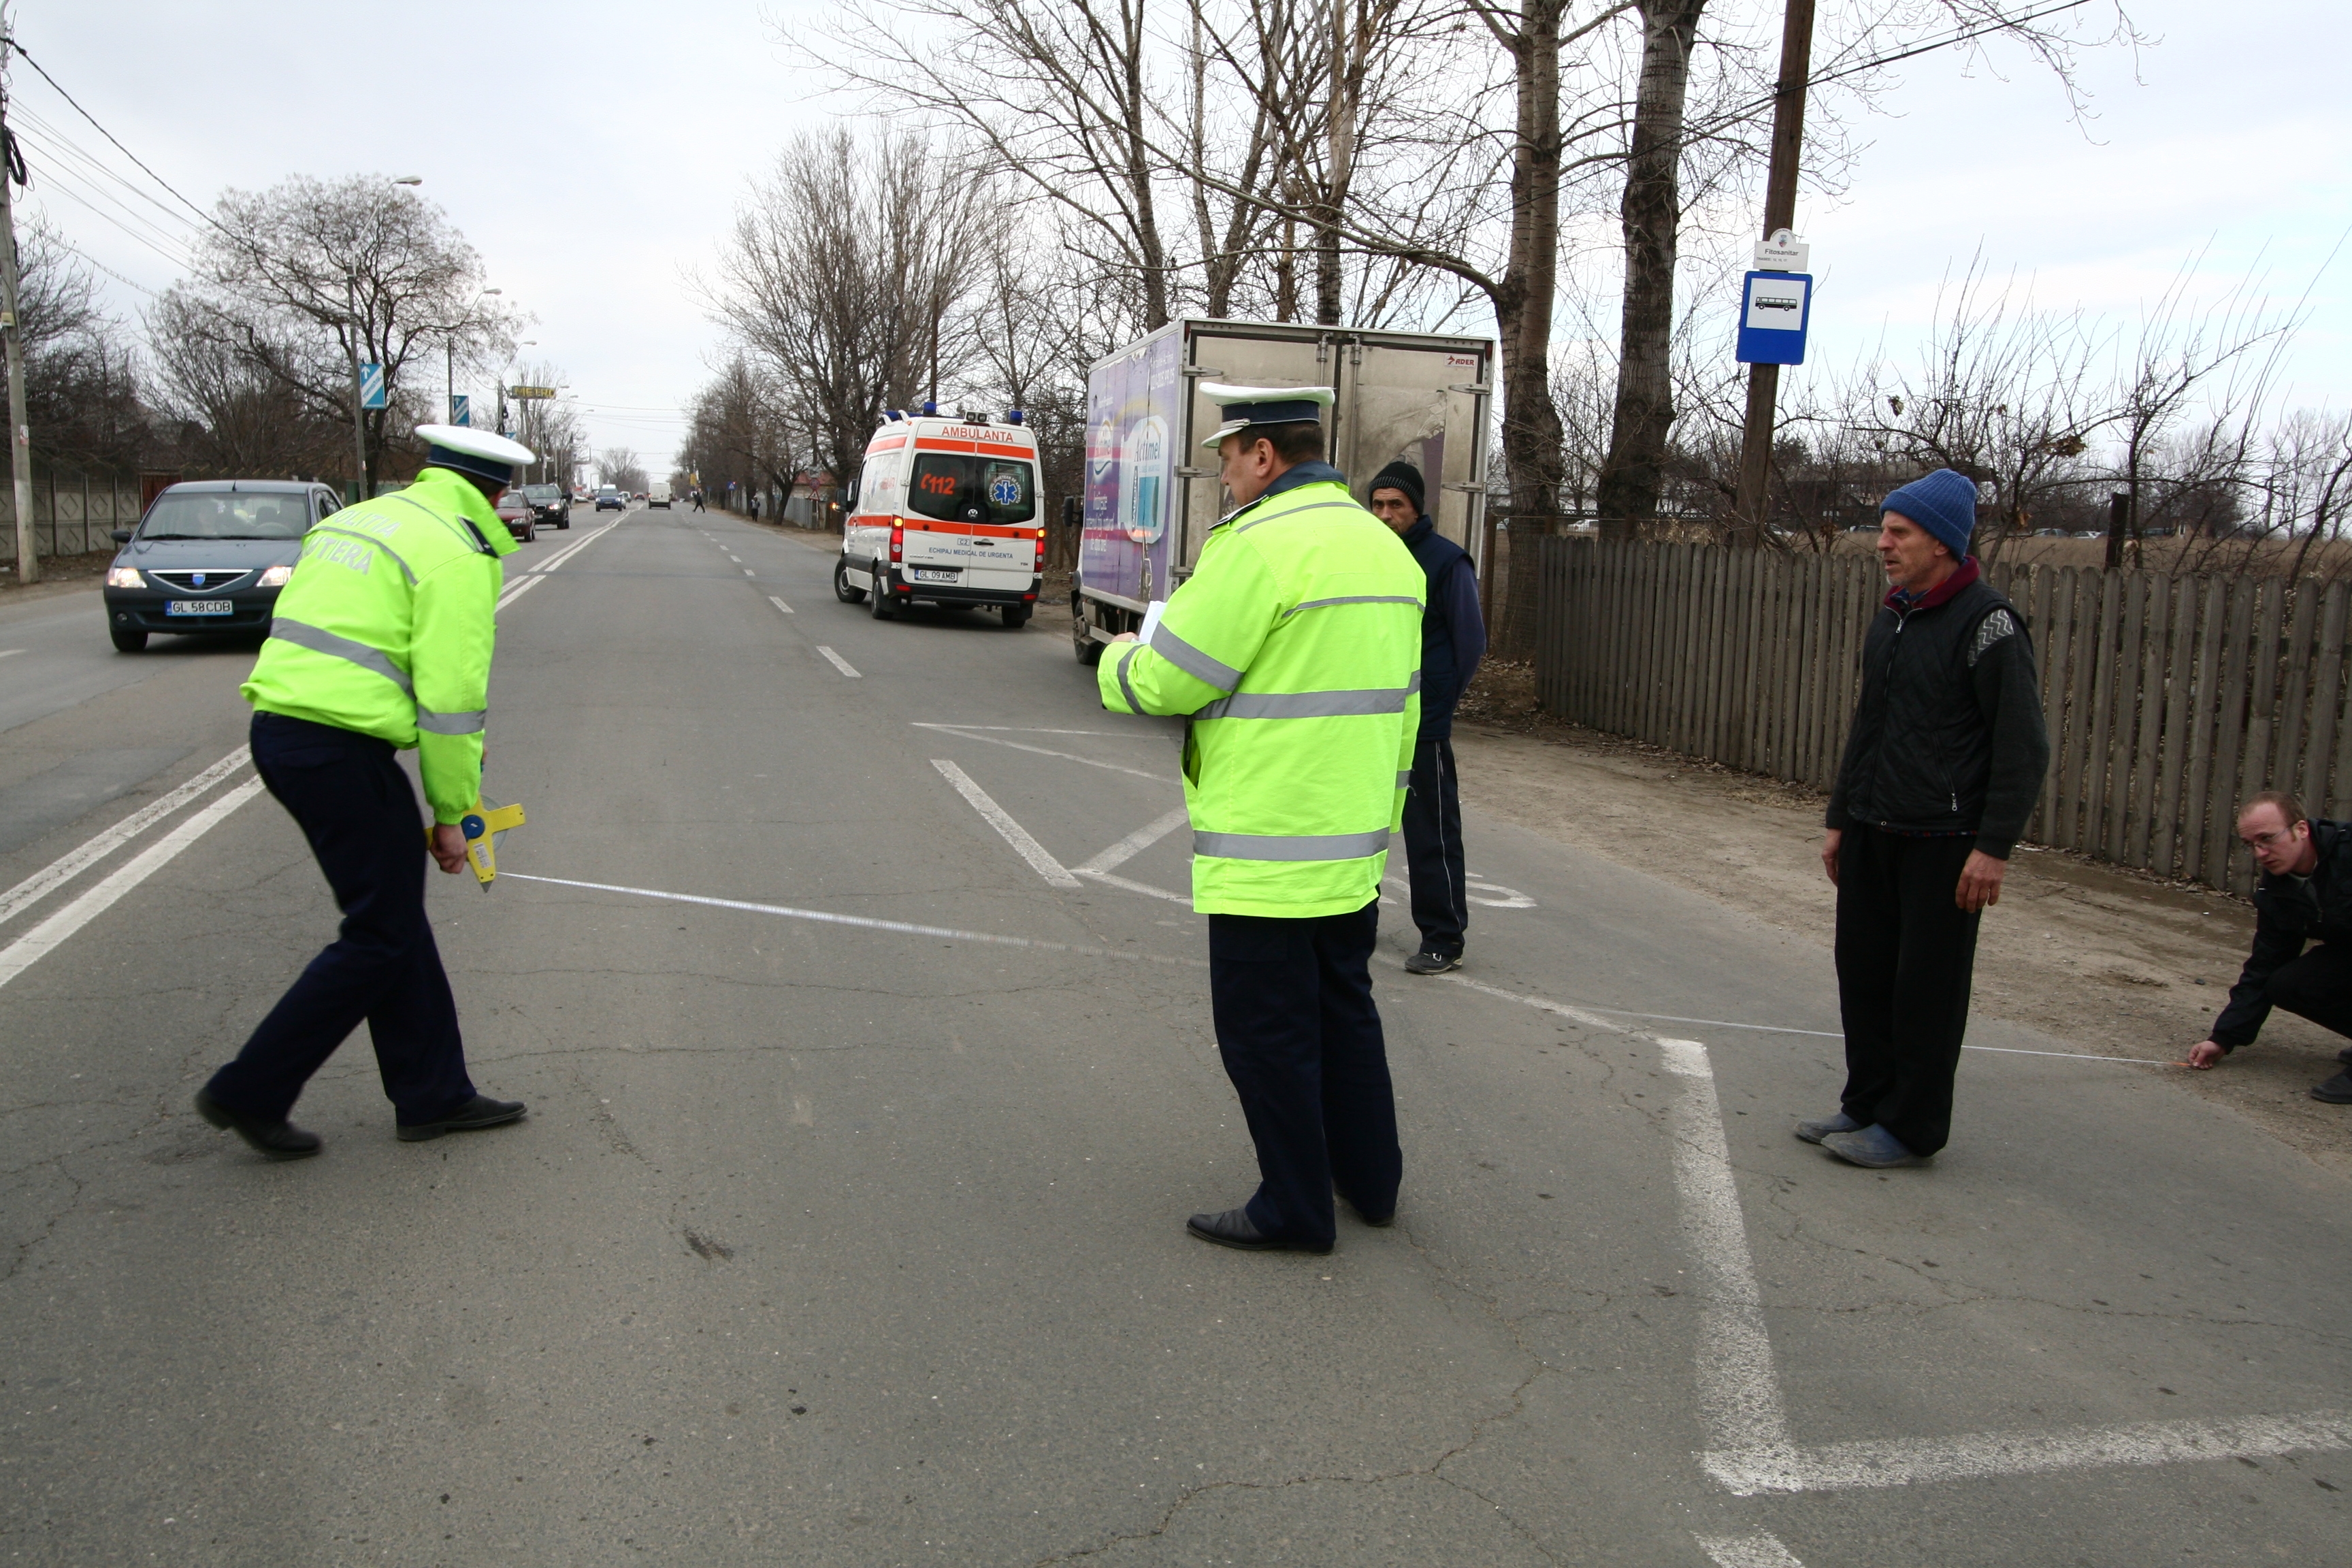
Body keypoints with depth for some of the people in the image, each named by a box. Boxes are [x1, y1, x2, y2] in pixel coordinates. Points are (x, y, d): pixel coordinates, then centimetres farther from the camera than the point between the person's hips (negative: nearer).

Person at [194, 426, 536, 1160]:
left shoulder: (356, 519, 19)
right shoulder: (457, 553, -9)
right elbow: (452, 693, -14)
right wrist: (451, 811, -5)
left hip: (277, 727, 9)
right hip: (343, 750, -9)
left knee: (394, 915, 15)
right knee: (381, 938, 2)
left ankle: (432, 1094, 22)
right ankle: (251, 1092, 10)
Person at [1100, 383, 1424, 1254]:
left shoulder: (1261, 544, -17)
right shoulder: (1383, 545, 12)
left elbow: (1165, 681, -16)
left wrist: (1116, 660, 7)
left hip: (1267, 852, -9)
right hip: (1354, 843, 9)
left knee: (1266, 1031, 4)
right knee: (1343, 1011, 21)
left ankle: (1295, 1209, 16)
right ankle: (1369, 1178, 33)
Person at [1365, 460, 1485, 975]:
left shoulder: (1446, 561, -7)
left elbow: (1470, 643, -6)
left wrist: (1440, 702, -7)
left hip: (1423, 725, -6)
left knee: (1432, 832, -1)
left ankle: (1443, 940, 6)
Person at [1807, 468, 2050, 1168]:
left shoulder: (1987, 623, -12)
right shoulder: (1891, 617, 13)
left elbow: (2024, 746, -15)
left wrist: (1993, 847, -18)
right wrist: (1840, 819, 20)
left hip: (1942, 844, -8)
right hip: (1871, 836, 8)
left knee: (1927, 987, 1)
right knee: (1863, 973, 12)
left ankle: (1912, 1127, 12)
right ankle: (1867, 1103, 25)